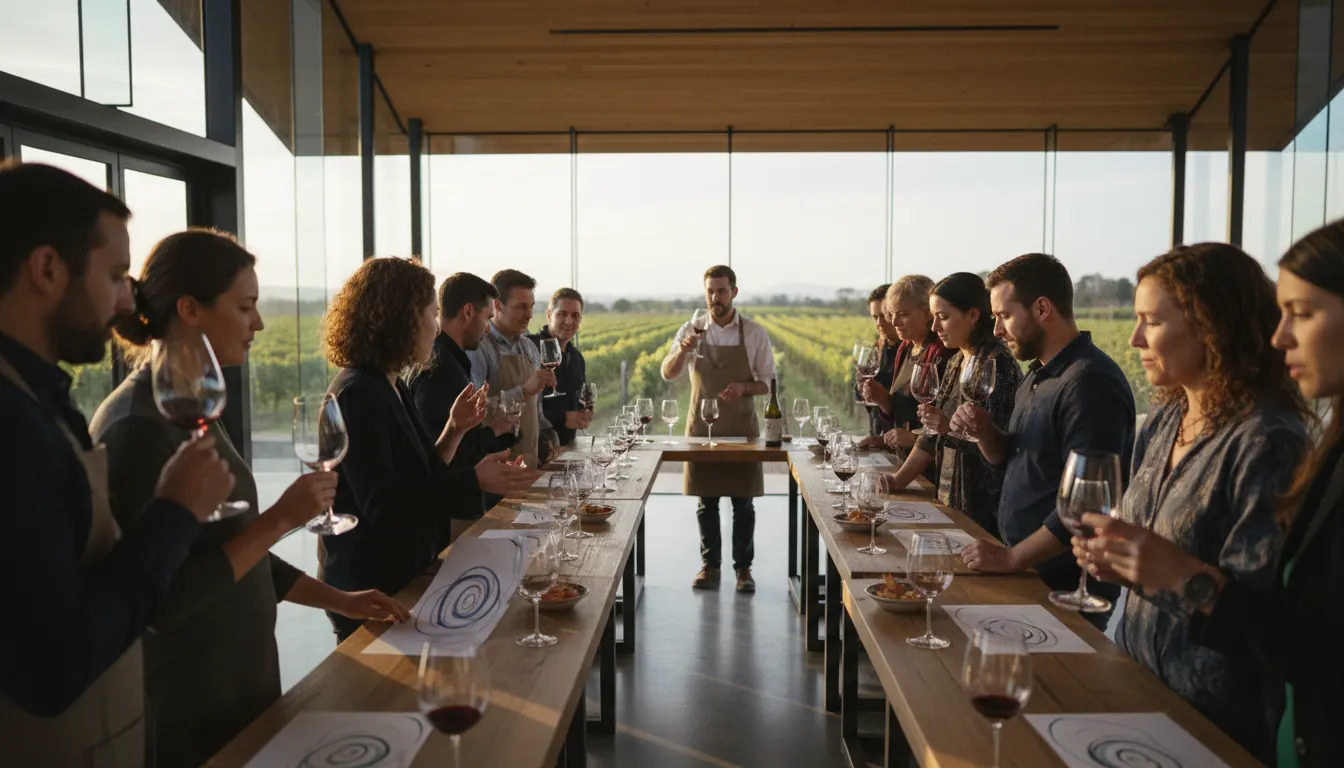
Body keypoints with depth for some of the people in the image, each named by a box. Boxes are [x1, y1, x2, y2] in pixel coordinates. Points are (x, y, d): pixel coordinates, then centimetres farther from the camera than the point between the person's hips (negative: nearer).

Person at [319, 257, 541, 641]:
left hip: (400, 576, 9)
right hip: (371, 590, -9)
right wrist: (474, 481, -29)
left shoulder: (390, 388, 9)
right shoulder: (359, 394, -20)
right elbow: (383, 506, -26)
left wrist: (454, 430, 1)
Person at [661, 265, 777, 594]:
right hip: (701, 428, 1)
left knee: (743, 503, 4)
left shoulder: (754, 333, -1)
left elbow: (768, 382, 2)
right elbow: (667, 374, -9)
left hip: (742, 430, -1)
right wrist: (683, 349, -29)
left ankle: (744, 568, 16)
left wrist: (744, 387, -19)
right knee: (706, 502, 8)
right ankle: (710, 566, 20)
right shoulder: (691, 330, 0)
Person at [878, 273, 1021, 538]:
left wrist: (951, 428, -29)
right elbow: (933, 435, 13)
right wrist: (898, 481, 6)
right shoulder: (956, 362, 10)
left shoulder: (998, 363, -14)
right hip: (950, 502, 8)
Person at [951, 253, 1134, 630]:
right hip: (1028, 575, 9)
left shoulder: (1090, 382, -21)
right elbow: (1010, 458, 17)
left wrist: (1010, 558, -23)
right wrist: (983, 431, -3)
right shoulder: (1038, 375, 9)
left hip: (1066, 587, -9)